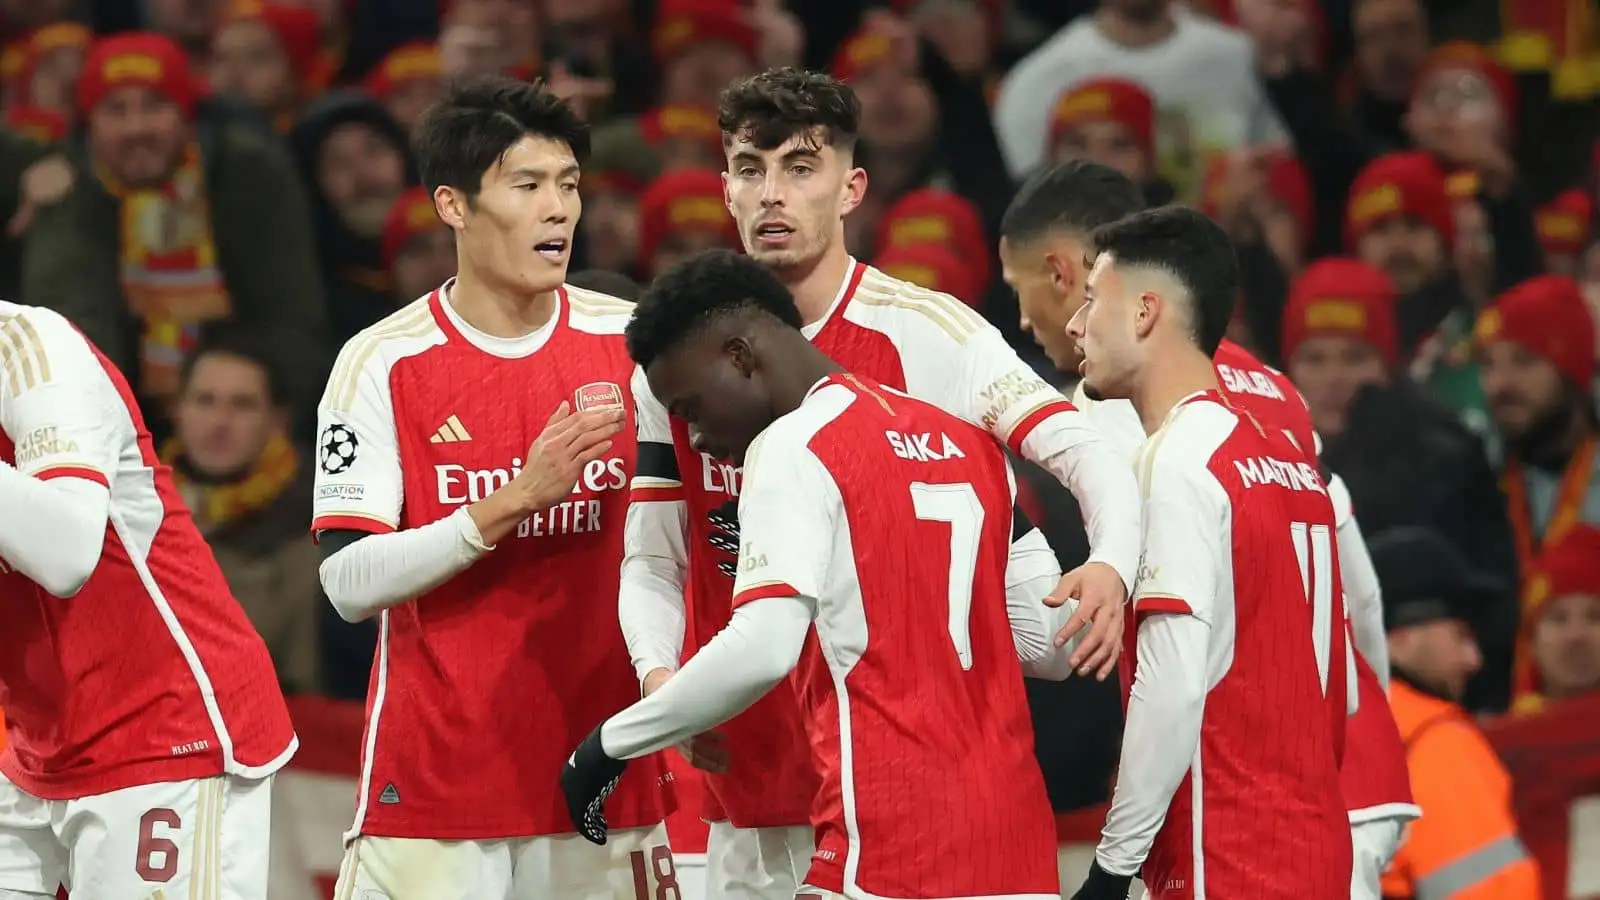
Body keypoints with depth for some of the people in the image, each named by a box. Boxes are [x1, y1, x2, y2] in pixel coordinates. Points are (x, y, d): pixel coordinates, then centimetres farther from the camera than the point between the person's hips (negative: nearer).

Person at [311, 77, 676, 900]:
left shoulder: (631, 343, 4)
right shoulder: (382, 363, -4)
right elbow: (349, 580, -11)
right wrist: (511, 503, -19)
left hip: (604, 783, 2)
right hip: (434, 791, -2)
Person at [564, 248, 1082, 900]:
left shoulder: (793, 449, -6)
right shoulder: (972, 444, 17)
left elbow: (761, 652, -17)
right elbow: (1055, 648, 17)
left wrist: (608, 747, -7)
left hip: (888, 844, -8)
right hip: (1016, 838, 8)